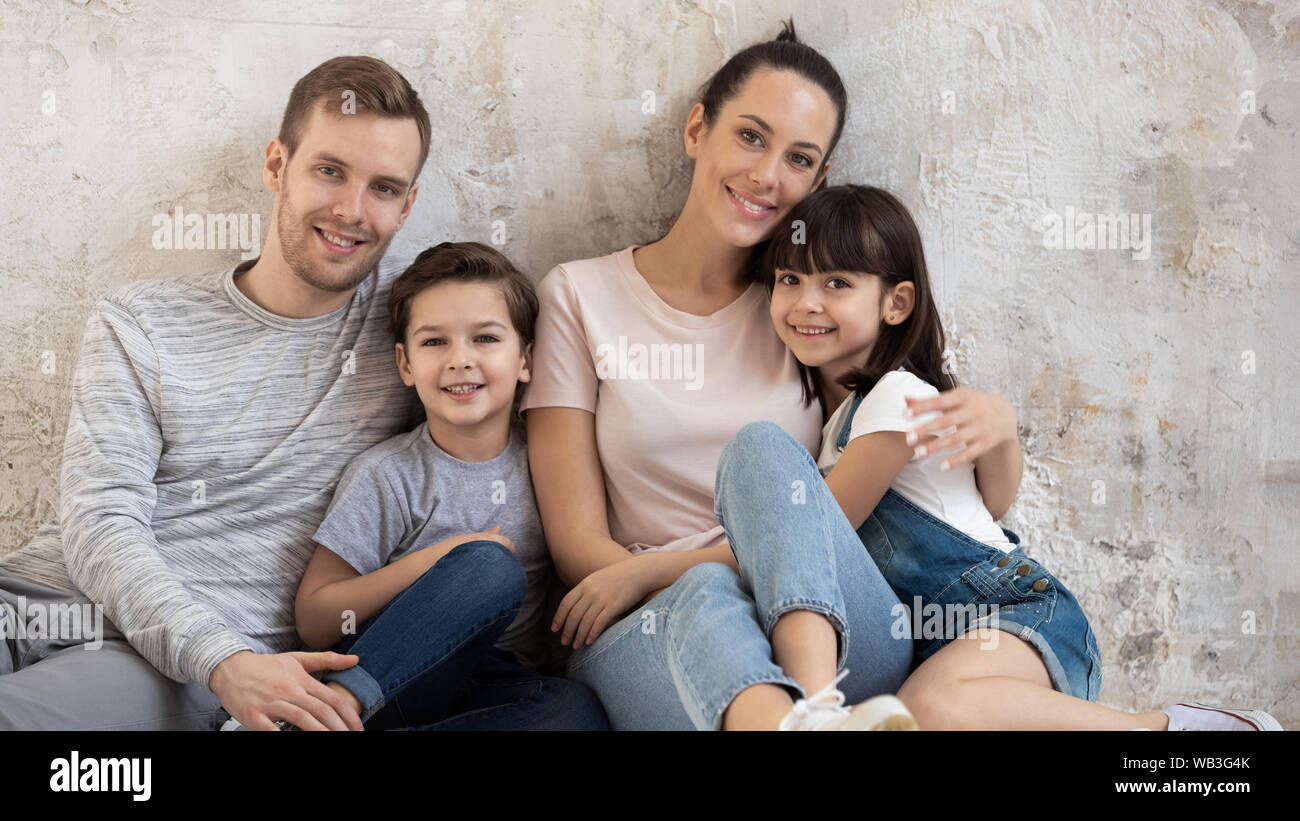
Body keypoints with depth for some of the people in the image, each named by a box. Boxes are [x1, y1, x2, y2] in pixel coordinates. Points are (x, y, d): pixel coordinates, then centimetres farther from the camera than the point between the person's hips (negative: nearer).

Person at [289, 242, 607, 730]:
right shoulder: (387, 476, -2)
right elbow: (313, 623, -5)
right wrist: (434, 560, -14)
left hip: (504, 688, 4)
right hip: (385, 678, -3)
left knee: (577, 708, -31)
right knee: (492, 567, -29)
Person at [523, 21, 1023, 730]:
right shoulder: (581, 297, 8)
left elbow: (988, 504, 14)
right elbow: (578, 550, 0)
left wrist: (994, 422, -10)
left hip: (830, 631, 2)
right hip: (654, 641, -1)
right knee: (706, 595, -36)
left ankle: (817, 703, -47)